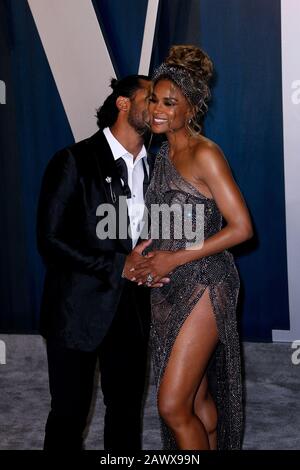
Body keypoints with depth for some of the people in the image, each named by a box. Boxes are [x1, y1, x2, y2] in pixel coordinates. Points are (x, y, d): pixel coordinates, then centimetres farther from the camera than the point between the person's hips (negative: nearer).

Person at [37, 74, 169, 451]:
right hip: (78, 311, -5)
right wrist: (120, 267, -19)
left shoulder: (152, 168, 9)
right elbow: (51, 241, -15)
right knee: (70, 411, 7)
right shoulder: (74, 161, -10)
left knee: (126, 407, 14)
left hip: (131, 311, 5)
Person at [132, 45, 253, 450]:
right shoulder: (164, 153, 12)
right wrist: (150, 254, 2)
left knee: (172, 406, -9)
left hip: (203, 287, -8)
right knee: (197, 399, 15)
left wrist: (175, 259, -15)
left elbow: (241, 227, -16)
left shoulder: (204, 154, -13)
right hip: (171, 289, 8)